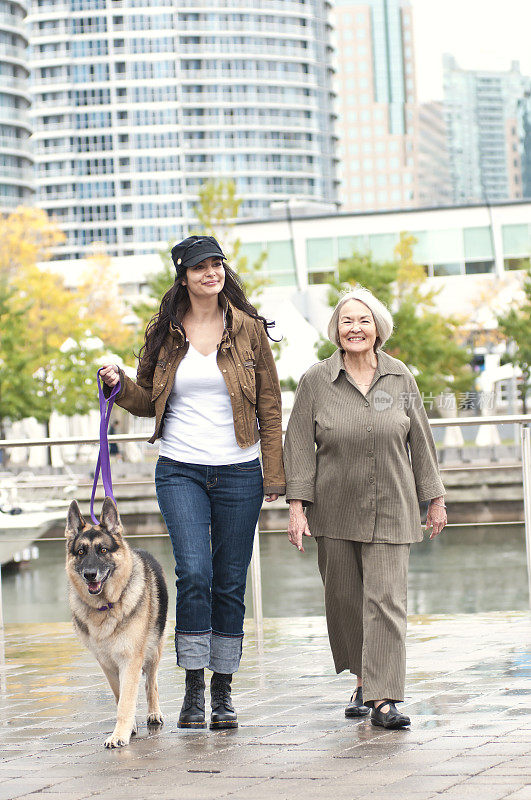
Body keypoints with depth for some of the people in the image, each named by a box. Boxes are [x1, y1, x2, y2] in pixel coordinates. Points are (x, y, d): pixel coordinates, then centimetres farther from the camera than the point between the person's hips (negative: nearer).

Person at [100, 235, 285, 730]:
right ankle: (193, 688, -5)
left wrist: (274, 473, 0)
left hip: (238, 472, 0)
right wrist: (119, 385, -9)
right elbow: (149, 401, 13)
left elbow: (270, 405, 5)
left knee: (230, 583, 4)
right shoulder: (164, 332, 5)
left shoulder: (248, 329, 3)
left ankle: (223, 692, 14)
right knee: (194, 572, -15)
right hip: (180, 470, 0)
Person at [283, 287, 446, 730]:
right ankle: (362, 680, 26)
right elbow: (299, 443, 0)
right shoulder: (317, 380, 0)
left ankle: (384, 698, -12)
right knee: (344, 599, 6)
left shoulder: (400, 378, 4)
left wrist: (435, 498, 12)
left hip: (389, 510, 0)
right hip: (335, 509, 0)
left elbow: (420, 440, 10)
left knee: (387, 600, -9)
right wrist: (298, 504, -6)